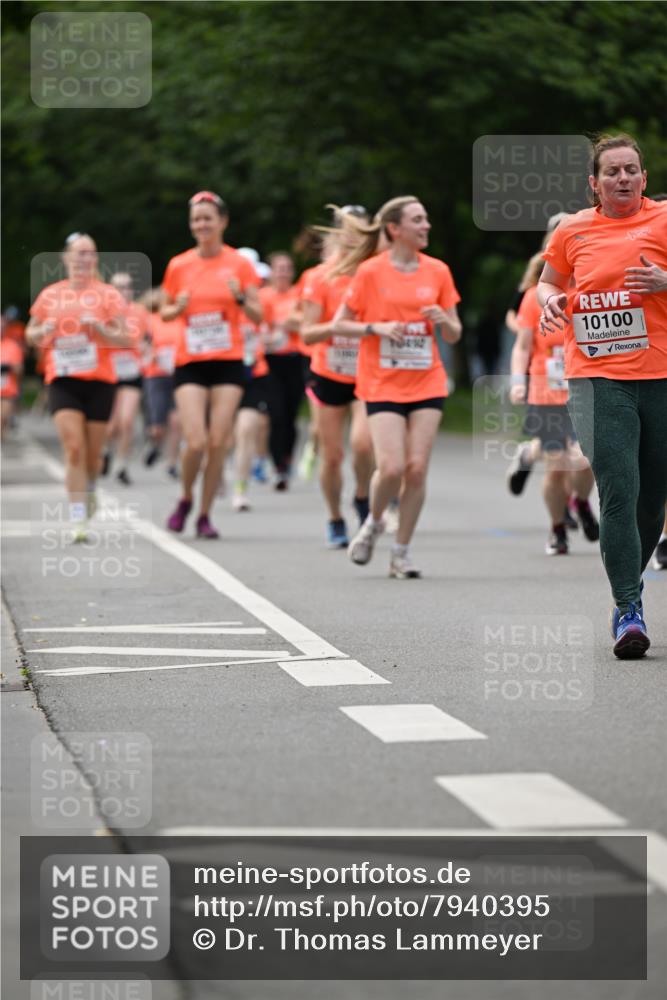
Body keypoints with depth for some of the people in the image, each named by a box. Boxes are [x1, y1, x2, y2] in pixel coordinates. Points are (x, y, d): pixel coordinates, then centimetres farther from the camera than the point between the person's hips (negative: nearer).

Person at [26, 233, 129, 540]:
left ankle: (88, 490, 40)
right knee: (74, 448, -15)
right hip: (62, 381, 0)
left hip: (99, 380, 0)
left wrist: (98, 328, -18)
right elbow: (31, 334, 18)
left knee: (92, 453, 7)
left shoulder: (107, 295, 2)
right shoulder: (50, 295, 8)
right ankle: (77, 518, -15)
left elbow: (124, 339, -1)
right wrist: (43, 332, -5)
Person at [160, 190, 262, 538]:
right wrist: (178, 308, -9)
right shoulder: (178, 266, 3)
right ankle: (185, 500, 16)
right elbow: (165, 312, 13)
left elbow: (258, 316, 2)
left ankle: (205, 515, 10)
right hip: (190, 363, 0)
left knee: (218, 443, -5)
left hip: (228, 363, 0)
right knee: (196, 442, -12)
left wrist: (241, 299, -18)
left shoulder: (239, 264, 0)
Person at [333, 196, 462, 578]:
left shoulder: (438, 271, 6)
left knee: (417, 467, -5)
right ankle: (374, 522, 17)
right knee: (392, 467, -15)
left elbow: (455, 334, 11)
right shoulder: (371, 272, -4)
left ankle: (402, 551, 9)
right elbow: (339, 325, 1)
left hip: (428, 384, 3)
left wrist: (442, 320, -11)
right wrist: (377, 327, -15)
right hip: (383, 385, -3)